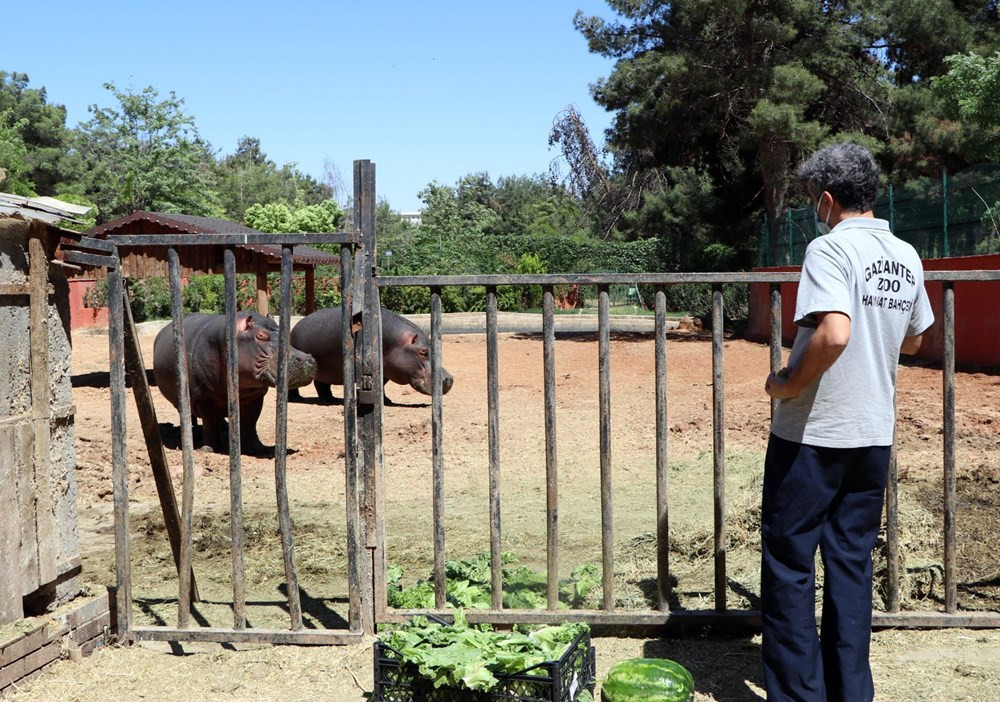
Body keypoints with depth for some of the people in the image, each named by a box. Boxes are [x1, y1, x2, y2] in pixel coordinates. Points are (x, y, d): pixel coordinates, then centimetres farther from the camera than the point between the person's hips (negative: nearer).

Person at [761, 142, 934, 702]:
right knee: (852, 561, 14)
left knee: (789, 561, 5)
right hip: (875, 435, 7)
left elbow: (833, 333, -30)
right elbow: (913, 340, 21)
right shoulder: (906, 257, 8)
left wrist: (788, 384, -17)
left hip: (813, 435, -7)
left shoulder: (830, 248, -15)